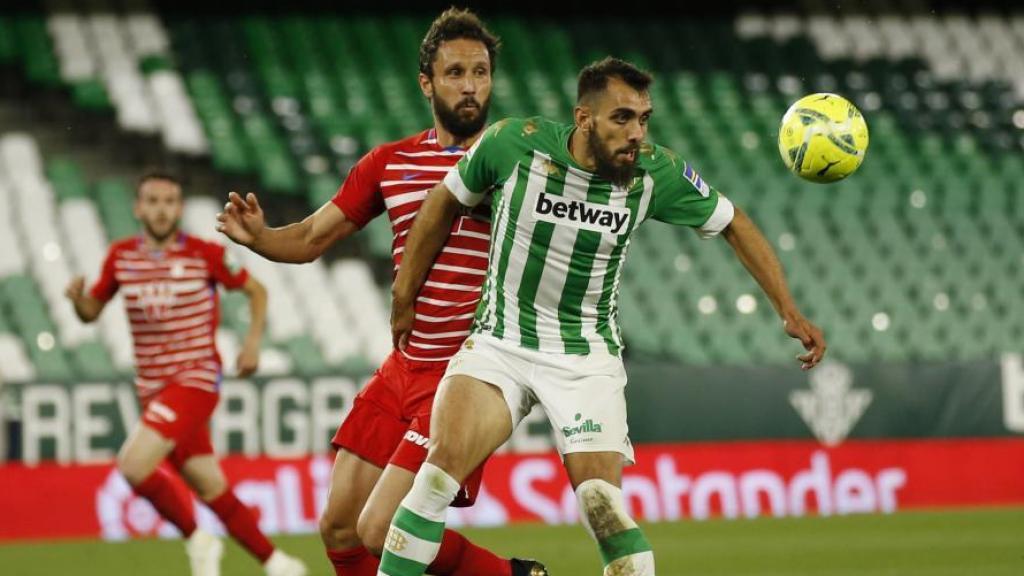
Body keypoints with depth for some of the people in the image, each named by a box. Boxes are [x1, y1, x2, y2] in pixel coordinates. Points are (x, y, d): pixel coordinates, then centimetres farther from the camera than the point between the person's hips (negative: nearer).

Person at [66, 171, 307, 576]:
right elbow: (92, 311, 12)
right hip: (152, 387, 5)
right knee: (211, 490, 8)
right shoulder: (121, 256, 3)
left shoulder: (206, 255, -7)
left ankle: (196, 540, -1)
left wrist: (253, 341, -7)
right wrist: (78, 298, -11)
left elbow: (256, 290, 7)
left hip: (196, 379, -5)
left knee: (133, 465, -22)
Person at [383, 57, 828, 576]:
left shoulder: (653, 174, -11)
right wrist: (405, 297, 11)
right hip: (499, 343, 0)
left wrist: (788, 311, 0)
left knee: (602, 504, -17)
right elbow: (446, 201, 3)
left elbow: (732, 223, 4)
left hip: (586, 358, 0)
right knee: (443, 461, -23)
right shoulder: (513, 144, -15)